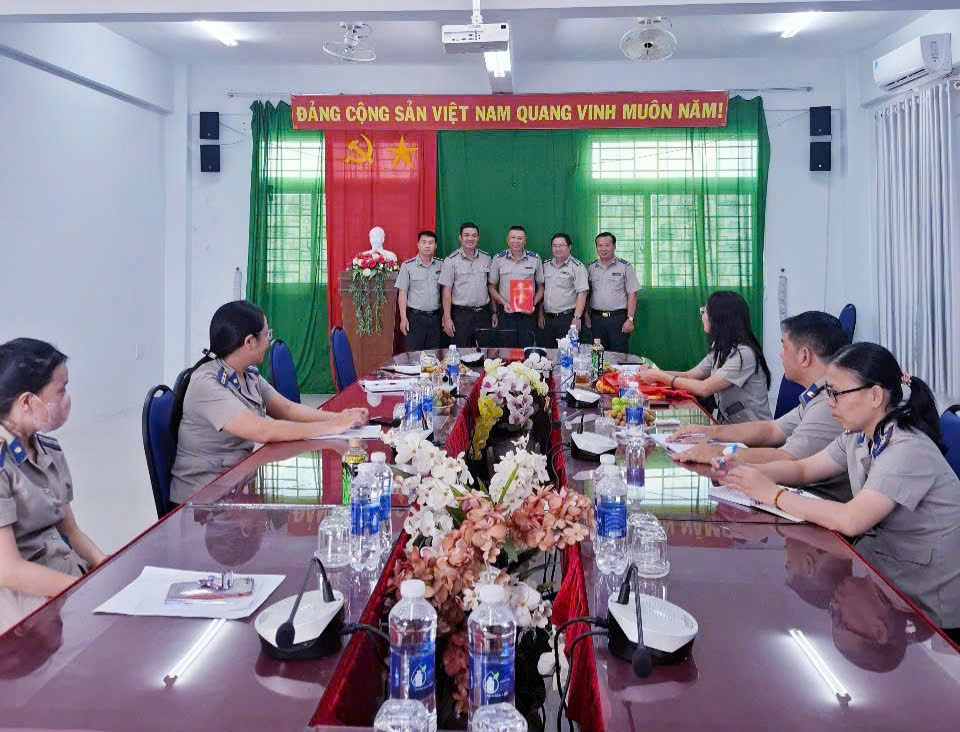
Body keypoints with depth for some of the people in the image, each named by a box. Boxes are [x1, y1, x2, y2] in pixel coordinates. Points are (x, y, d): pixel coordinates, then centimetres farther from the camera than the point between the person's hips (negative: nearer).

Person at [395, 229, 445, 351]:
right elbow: (402, 293, -2)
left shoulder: (441, 265, 6)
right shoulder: (407, 266, -1)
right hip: (415, 317, -3)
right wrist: (403, 318, -8)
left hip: (435, 317, 3)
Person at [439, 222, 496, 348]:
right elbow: (447, 291, -5)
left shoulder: (486, 258, 9)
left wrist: (494, 312, 11)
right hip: (461, 314, -3)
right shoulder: (451, 261, -3)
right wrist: (447, 319, -10)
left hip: (483, 313, 4)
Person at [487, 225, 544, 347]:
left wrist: (534, 304, -6)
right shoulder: (498, 259, 3)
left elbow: (541, 287, 10)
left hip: (527, 314, 0)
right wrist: (504, 303, -8)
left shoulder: (535, 259, 4)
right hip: (506, 313, 0)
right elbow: (492, 287, 7)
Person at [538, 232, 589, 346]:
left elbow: (582, 294, -11)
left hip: (567, 318, -6)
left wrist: (576, 318, -18)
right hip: (547, 319, 6)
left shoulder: (577, 266, -5)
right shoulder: (546, 265, 13)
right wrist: (540, 314, 11)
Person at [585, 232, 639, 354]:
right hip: (596, 317, 3)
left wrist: (630, 319, -10)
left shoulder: (625, 266, -2)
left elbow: (632, 295, -4)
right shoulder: (591, 267, 9)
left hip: (618, 318, -3)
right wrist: (586, 315, 7)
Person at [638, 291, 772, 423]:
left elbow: (704, 389, -22)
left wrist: (660, 376, -16)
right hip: (729, 423, 7)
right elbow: (690, 375, 9)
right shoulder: (720, 349, 9)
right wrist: (654, 373, -6)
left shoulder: (744, 353, -20)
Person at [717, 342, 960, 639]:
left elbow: (850, 520, -35)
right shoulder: (859, 436, 1)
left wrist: (772, 493, -27)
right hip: (877, 572, 7)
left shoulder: (909, 450, -26)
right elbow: (803, 468, 8)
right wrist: (748, 472, -10)